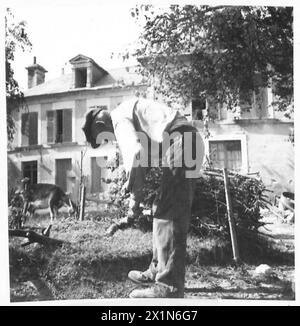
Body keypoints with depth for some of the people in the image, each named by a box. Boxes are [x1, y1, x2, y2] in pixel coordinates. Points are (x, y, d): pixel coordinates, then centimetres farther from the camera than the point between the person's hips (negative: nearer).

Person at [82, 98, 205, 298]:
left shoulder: (119, 117, -3)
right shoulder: (129, 109, 26)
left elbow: (135, 154, -19)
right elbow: (144, 152, 26)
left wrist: (135, 197, -10)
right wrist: (136, 191, 21)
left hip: (181, 143, -10)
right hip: (189, 141, 10)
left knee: (168, 215, -9)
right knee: (163, 211, 13)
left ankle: (169, 287, -7)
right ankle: (157, 272, 21)